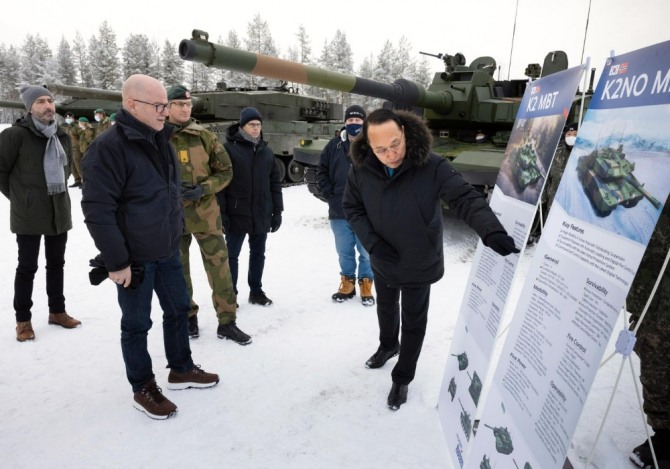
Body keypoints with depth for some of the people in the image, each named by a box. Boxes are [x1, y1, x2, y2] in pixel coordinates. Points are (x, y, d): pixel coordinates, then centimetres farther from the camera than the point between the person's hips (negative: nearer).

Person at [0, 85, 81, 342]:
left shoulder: (62, 136, 7)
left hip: (59, 211, 6)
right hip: (29, 214, -6)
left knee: (56, 263, 15)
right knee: (27, 267, 5)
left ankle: (57, 311, 30)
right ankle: (23, 320, 19)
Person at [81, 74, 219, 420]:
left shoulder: (161, 139, 7)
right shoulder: (109, 147, -20)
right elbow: (97, 210, -22)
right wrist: (116, 261, -21)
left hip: (167, 252, 8)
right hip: (134, 258, -8)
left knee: (178, 309, 18)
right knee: (137, 324, 8)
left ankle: (181, 370, 37)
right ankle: (143, 389, 26)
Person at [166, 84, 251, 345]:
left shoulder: (205, 136, 0)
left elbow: (225, 171, 2)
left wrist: (203, 189, -14)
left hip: (205, 213, 0)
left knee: (219, 267, 2)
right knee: (179, 270, 13)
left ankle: (227, 322, 15)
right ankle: (188, 317, 33)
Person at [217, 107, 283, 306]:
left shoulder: (266, 151, 10)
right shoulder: (229, 148, -6)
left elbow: (275, 183, 12)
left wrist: (277, 211, 8)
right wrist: (221, 212, -15)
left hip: (261, 215, 5)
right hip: (236, 214, -5)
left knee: (258, 254, 14)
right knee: (232, 255, 6)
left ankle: (256, 291, 28)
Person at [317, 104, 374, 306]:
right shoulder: (334, 145, 4)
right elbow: (321, 171, 11)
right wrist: (329, 194, 3)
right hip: (339, 211, 3)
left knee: (367, 252, 9)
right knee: (344, 252, 15)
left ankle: (366, 284, 25)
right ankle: (347, 282, 31)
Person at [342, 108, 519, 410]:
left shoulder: (432, 166, -27)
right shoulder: (361, 169, -17)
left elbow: (465, 199, -30)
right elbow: (352, 207, -5)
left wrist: (492, 230, -48)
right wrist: (372, 242, -18)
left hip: (420, 265, -3)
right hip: (383, 263, 3)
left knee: (413, 322, 14)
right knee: (386, 310, 28)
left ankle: (402, 378, 37)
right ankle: (388, 345, 60)